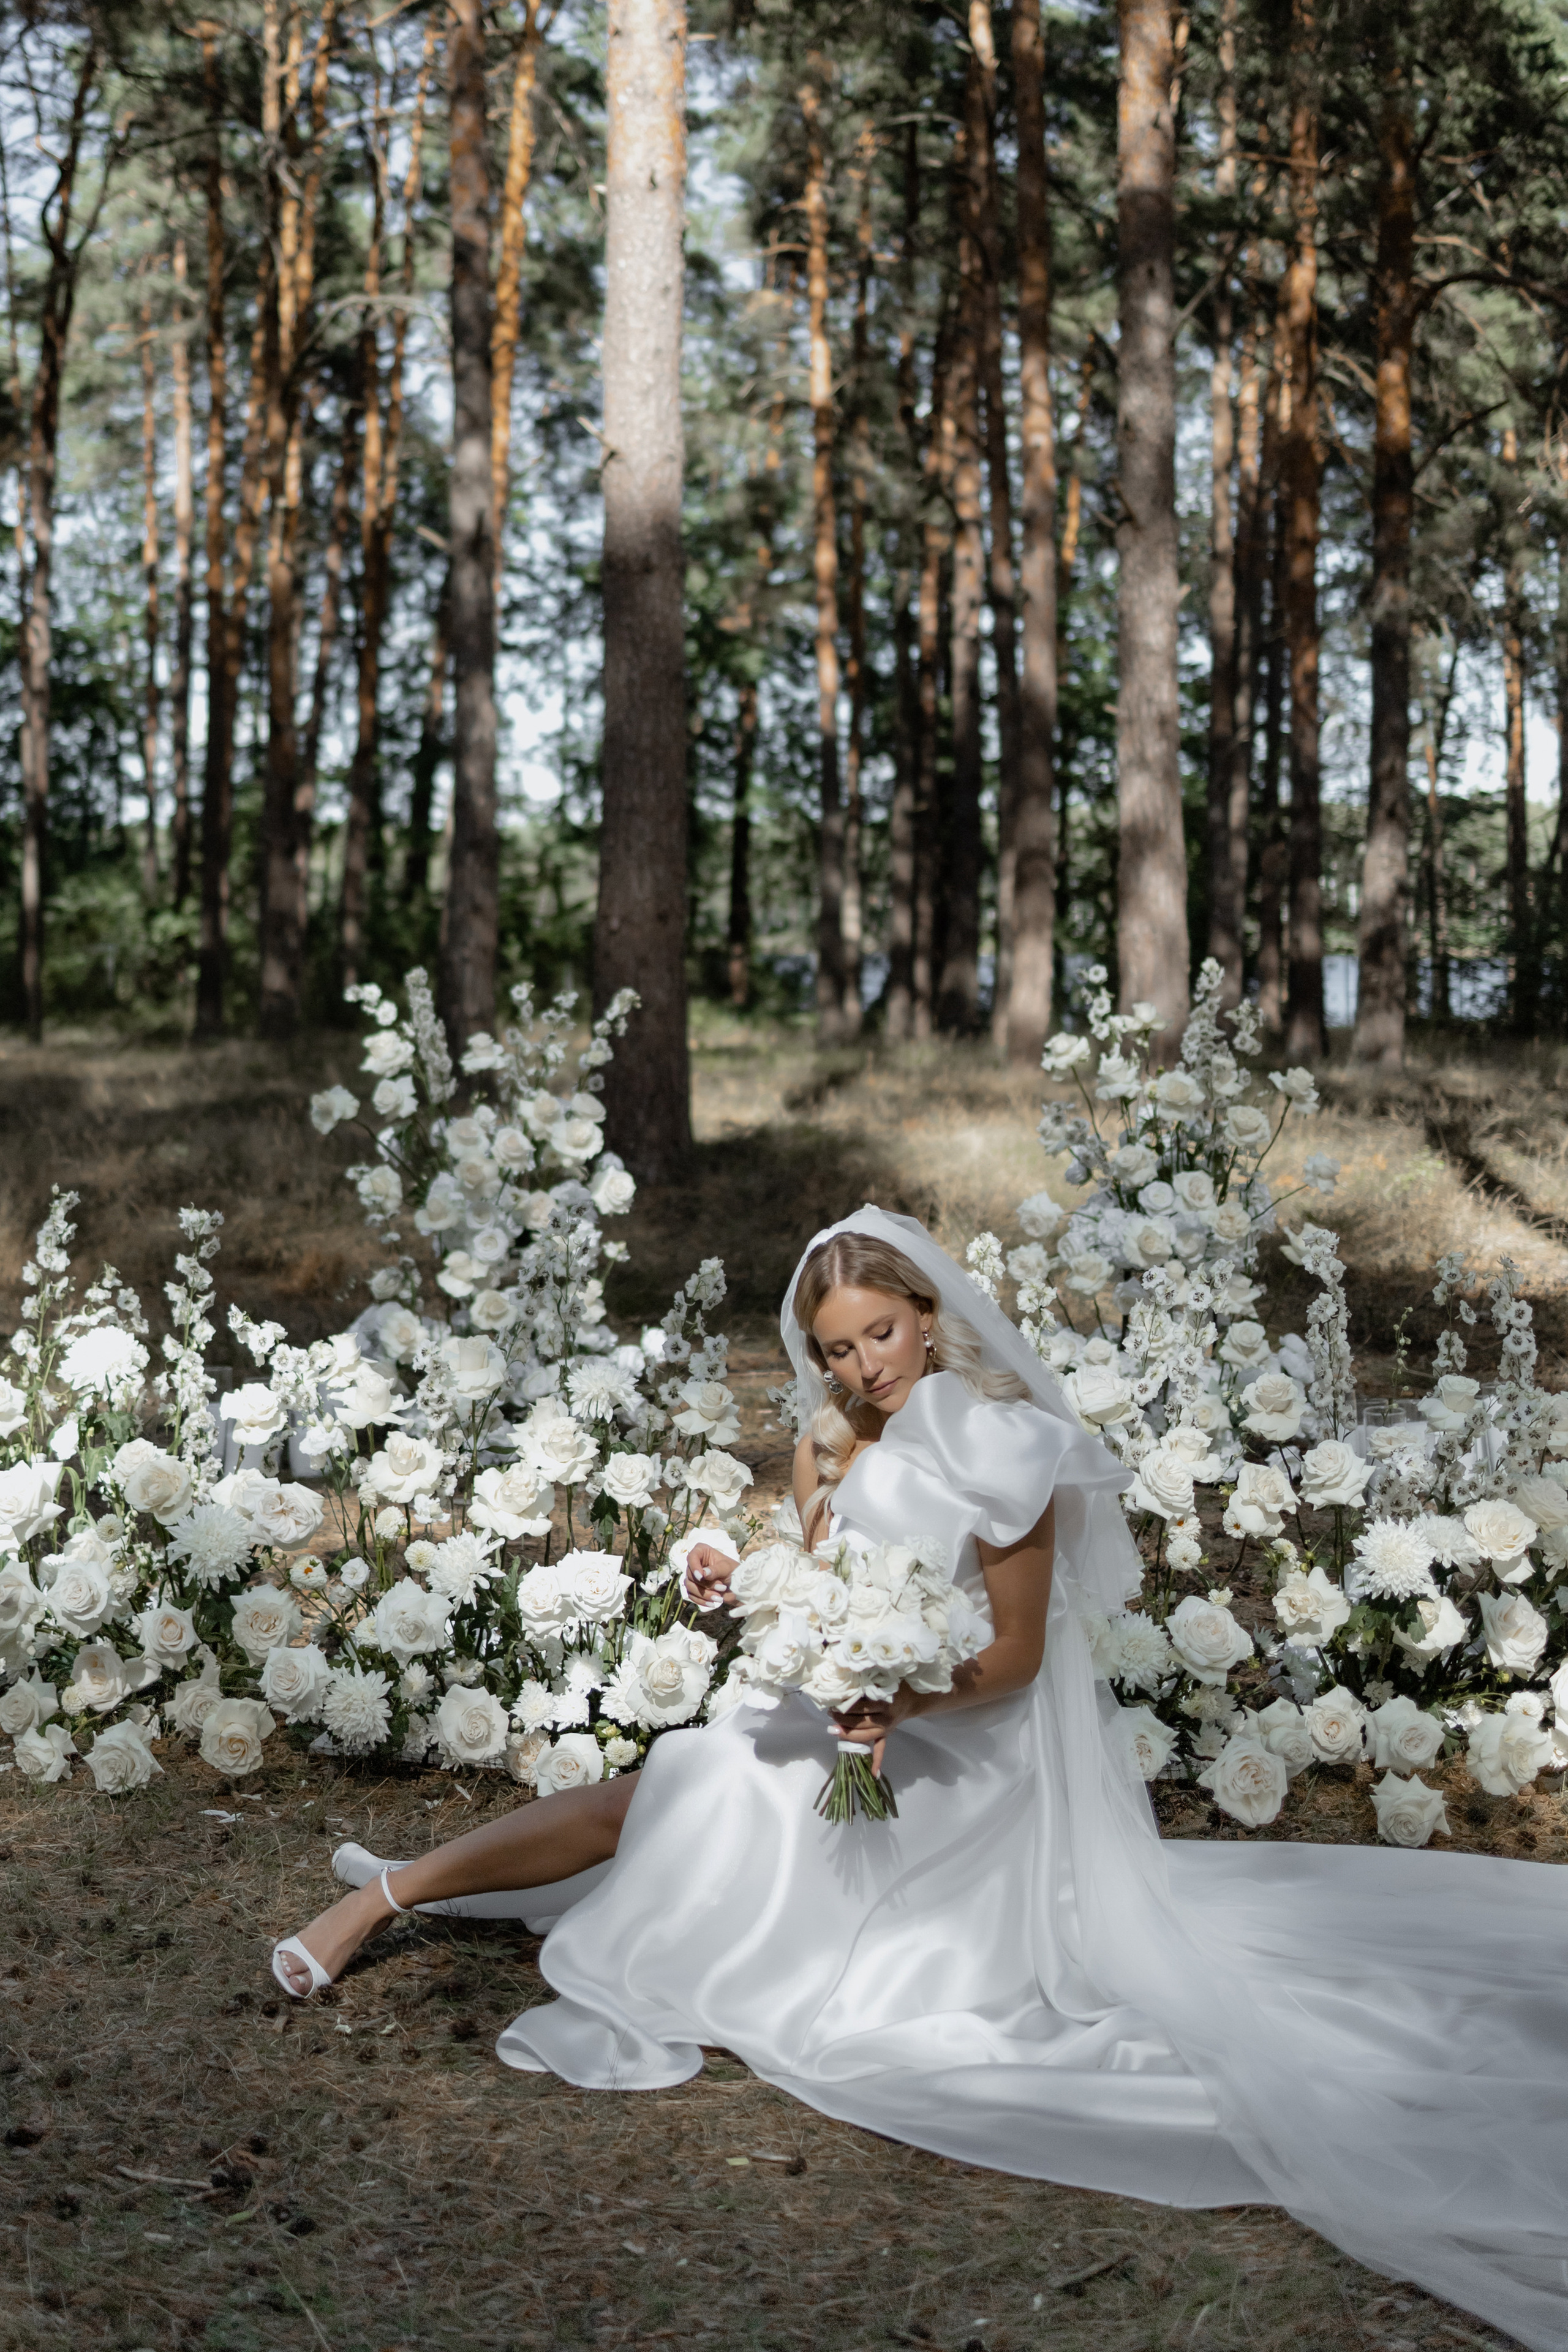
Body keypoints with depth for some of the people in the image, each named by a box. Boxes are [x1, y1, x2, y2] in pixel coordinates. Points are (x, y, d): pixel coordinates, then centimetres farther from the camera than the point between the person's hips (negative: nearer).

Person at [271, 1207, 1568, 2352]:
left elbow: (1014, 1655, -16)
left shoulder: (1001, 1446, -17)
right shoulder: (830, 1444, 6)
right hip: (863, 1730, 7)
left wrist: (903, 1704, -32)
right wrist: (743, 1593, -12)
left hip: (963, 1745, -7)